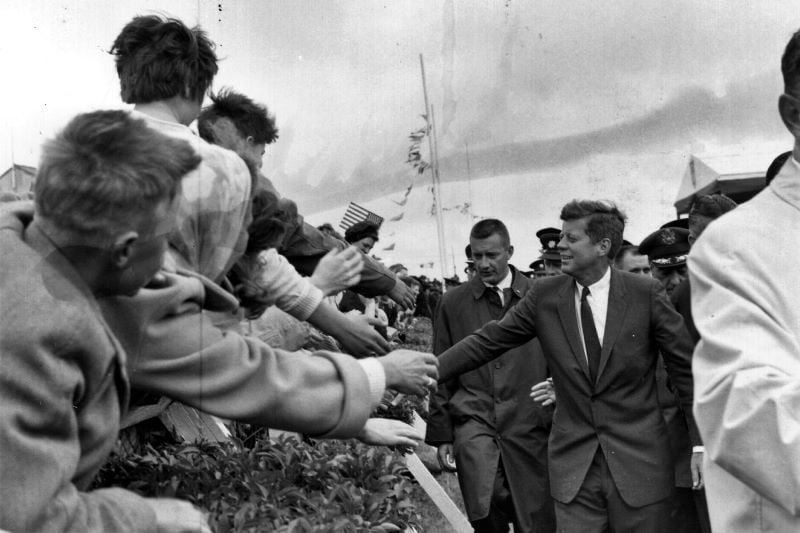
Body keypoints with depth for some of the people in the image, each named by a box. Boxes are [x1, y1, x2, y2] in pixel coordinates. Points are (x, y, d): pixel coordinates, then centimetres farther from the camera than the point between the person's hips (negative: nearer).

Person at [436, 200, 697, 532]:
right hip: (573, 464, 2)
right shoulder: (545, 295, -1)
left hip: (638, 459, -1)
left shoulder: (645, 293, -7)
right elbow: (487, 341, 0)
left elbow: (685, 366, -1)